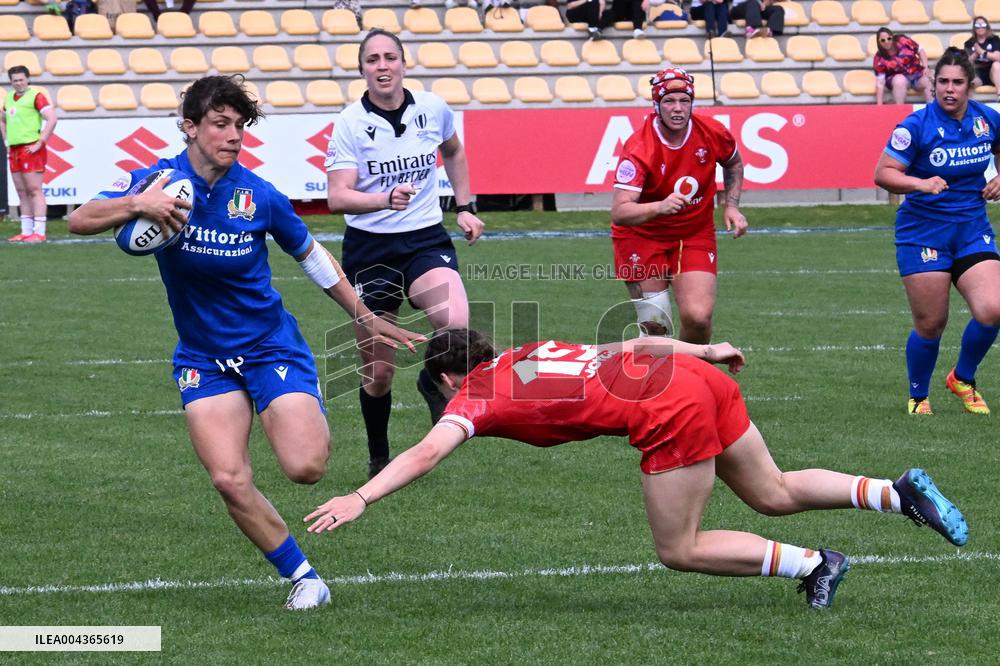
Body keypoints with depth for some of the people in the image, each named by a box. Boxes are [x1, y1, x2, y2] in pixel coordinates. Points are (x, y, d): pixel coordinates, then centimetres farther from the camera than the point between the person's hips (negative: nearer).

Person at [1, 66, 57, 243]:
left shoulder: (36, 96, -8)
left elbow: (52, 119, -17)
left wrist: (40, 143, -17)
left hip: (31, 150, -8)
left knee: (34, 190, -9)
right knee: (22, 192, 9)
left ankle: (39, 232, -11)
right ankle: (26, 232, 12)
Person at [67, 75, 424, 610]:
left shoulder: (259, 196, -11)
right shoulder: (157, 181, -9)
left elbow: (311, 255, 6)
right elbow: (79, 221, -22)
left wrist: (364, 318, 12)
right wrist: (136, 204, -40)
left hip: (270, 344, -1)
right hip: (203, 359, 1)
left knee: (305, 467, -17)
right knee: (229, 481, -16)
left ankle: (313, 420, 22)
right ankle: (303, 577, 3)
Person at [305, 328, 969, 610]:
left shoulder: (476, 394, 5)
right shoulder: (528, 352, 25)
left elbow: (426, 453, -9)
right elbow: (631, 342, 26)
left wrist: (361, 499, -11)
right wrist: (706, 351, 32)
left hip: (670, 410, -8)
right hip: (699, 377, 8)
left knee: (681, 549, 8)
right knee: (775, 494, 21)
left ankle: (812, 565, 5)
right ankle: (898, 492, 9)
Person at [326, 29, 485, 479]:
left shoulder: (433, 109, -1)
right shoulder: (350, 124, -10)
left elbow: (453, 153, 22)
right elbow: (337, 197, -20)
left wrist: (465, 207, 17)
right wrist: (385, 199, -36)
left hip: (425, 240, 1)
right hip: (369, 248, -1)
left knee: (457, 325, -29)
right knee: (377, 374, 3)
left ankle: (434, 383, 4)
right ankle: (379, 458, 27)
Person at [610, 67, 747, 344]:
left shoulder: (713, 134, -11)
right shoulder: (639, 149, -24)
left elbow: (734, 164, 15)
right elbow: (619, 212, -34)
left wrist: (731, 206, 3)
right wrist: (660, 207, -50)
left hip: (696, 235, 2)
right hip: (642, 236, -2)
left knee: (698, 317, -16)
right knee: (654, 326, -1)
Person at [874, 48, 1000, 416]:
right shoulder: (917, 125, -12)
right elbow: (883, 173, -13)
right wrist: (921, 184, -28)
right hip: (924, 231, -4)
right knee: (930, 324, -2)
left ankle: (963, 379, 15)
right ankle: (918, 397, 23)